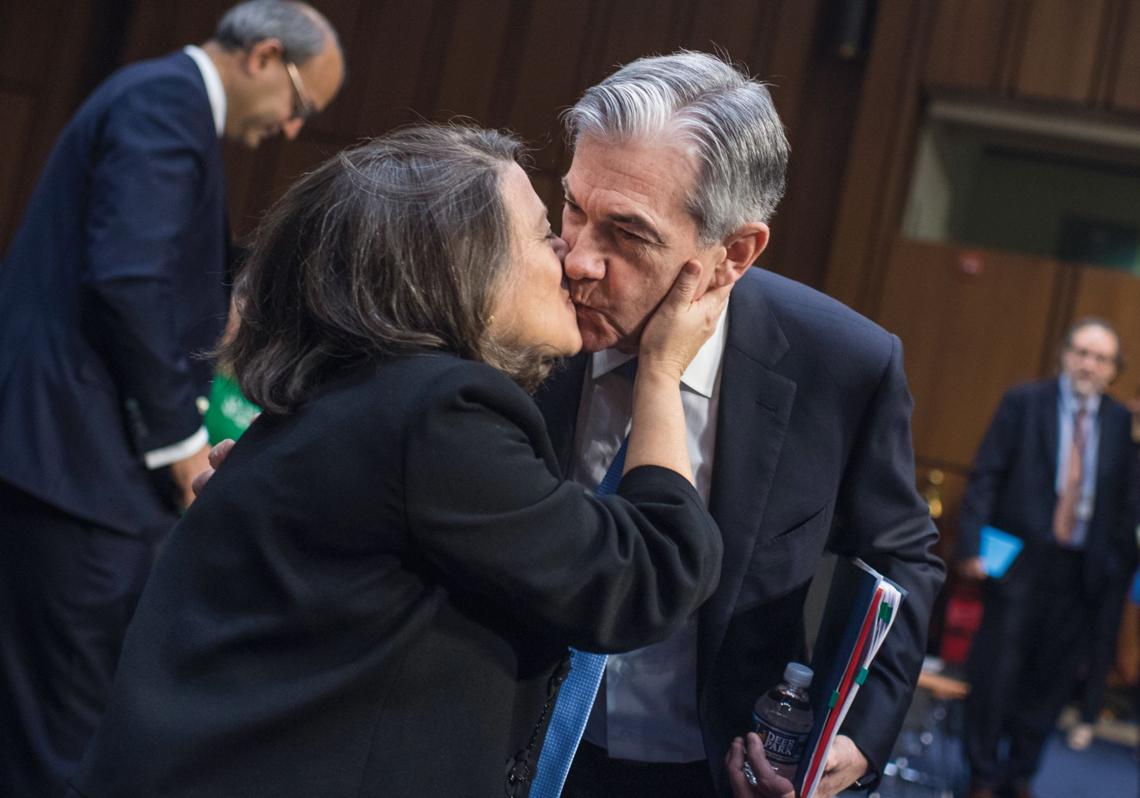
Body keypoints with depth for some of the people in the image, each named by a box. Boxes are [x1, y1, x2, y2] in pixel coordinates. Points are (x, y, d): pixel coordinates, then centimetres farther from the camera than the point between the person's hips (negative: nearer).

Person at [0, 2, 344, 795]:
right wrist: (176, 438, -13)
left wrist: (174, 426, 15)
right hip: (80, 447, -10)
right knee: (71, 723, -3)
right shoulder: (168, 100, -12)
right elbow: (126, 282, -23)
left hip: (72, 439, 10)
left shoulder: (162, 97, 19)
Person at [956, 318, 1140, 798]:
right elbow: (986, 475, -4)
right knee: (996, 671, 2)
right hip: (1022, 560, -2)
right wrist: (973, 544, -11)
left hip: (1083, 571, 3)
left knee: (1050, 678, 8)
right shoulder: (1024, 402, 0)